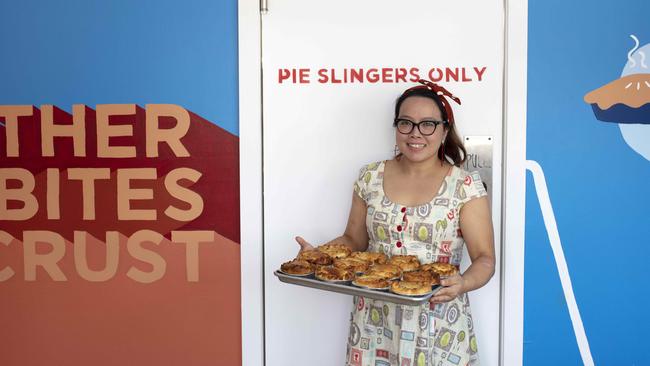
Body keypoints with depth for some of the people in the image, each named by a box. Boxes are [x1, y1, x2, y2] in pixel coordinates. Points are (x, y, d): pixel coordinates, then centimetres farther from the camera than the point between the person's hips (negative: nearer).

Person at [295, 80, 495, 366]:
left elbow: (484, 258, -7)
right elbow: (353, 240, 10)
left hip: (438, 325, -2)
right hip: (374, 320, 3)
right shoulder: (370, 178, 3)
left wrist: (463, 283, -27)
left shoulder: (466, 186, -6)